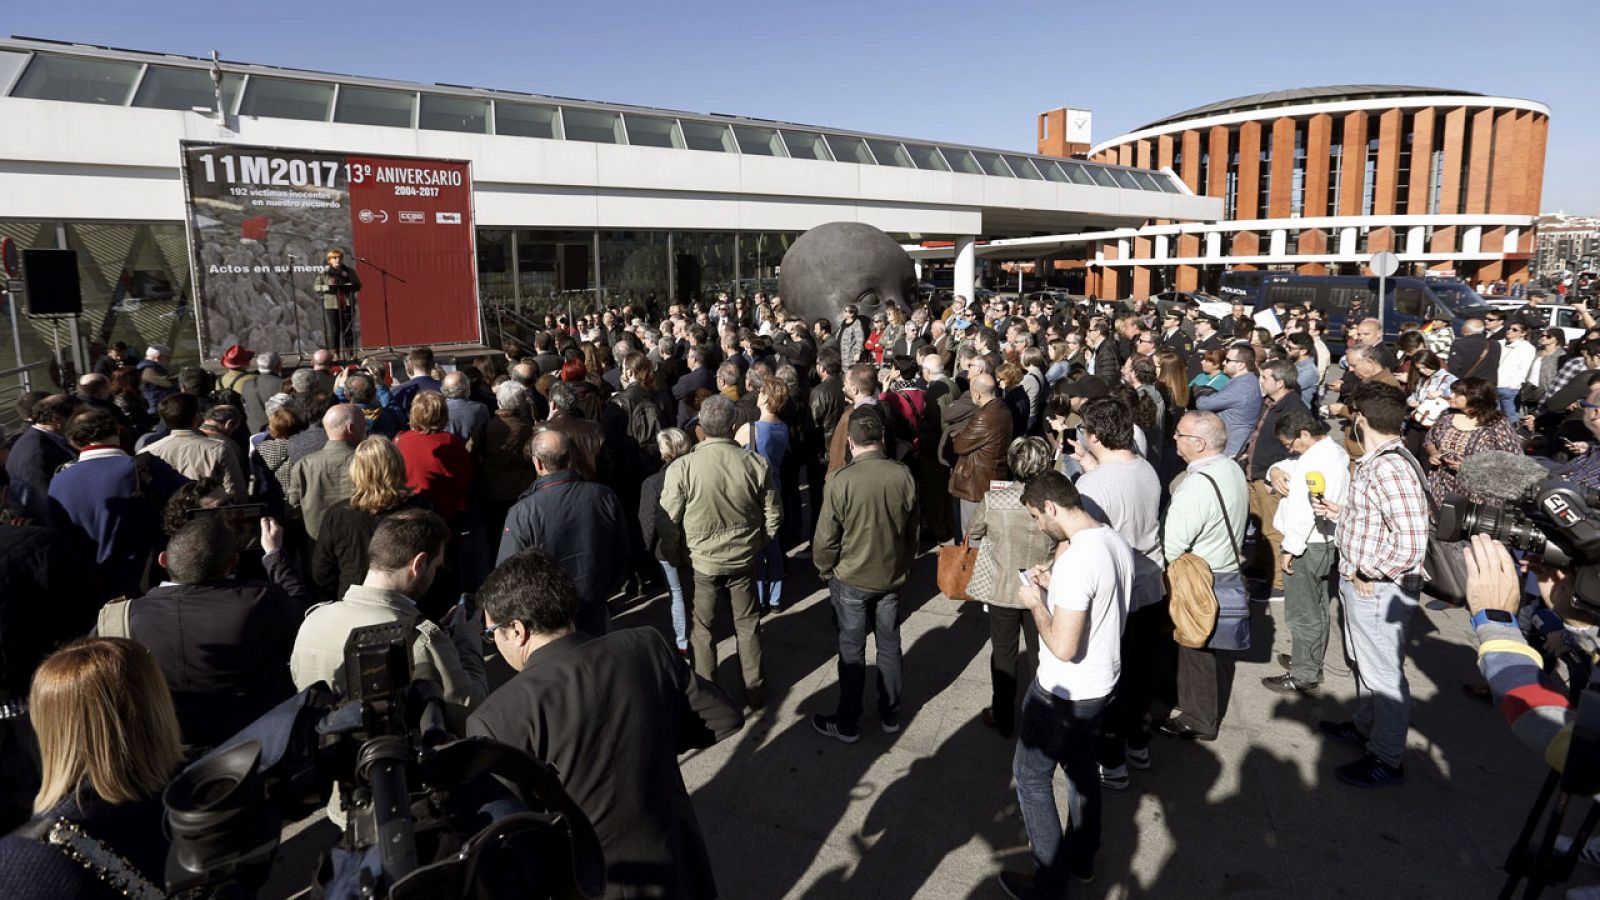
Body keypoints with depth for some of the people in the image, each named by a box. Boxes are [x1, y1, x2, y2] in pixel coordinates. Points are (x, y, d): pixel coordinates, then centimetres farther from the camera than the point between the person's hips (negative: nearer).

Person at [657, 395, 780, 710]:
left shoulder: (681, 468, -21)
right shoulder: (756, 464, -16)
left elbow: (667, 524, -13)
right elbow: (773, 516, -4)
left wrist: (675, 557, 5)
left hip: (700, 561, -1)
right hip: (743, 559, 2)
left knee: (702, 628, 18)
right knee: (747, 625, 19)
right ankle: (755, 691, 32)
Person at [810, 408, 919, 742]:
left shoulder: (841, 481, -23)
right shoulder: (903, 475, -12)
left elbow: (826, 538, -16)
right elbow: (912, 530, 1)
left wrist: (825, 571, 3)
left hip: (851, 580, -3)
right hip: (892, 577, 3)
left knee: (852, 651, 10)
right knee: (889, 647, 18)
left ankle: (847, 723, 24)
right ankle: (890, 715, 34)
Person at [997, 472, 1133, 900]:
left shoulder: (1075, 559, -31)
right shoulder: (1117, 542, -2)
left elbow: (1063, 647, -30)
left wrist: (1036, 603, -16)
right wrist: (1055, 587, 6)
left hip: (1064, 694, -9)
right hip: (1102, 683, 9)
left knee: (1030, 777, 10)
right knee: (1081, 767, 26)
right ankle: (1082, 858, 44)